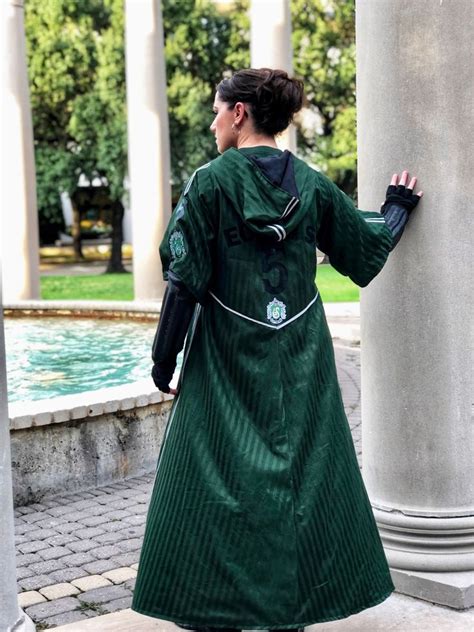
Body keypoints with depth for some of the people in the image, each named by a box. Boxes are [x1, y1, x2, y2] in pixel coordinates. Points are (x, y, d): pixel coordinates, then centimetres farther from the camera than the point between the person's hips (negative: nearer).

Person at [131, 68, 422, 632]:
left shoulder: (212, 181, -9)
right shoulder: (312, 183, 3)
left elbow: (186, 279, -12)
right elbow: (366, 251, 12)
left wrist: (164, 355, -3)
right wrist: (398, 206, 31)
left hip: (228, 358, -4)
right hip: (301, 360, 4)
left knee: (223, 477, 6)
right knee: (305, 469, 12)